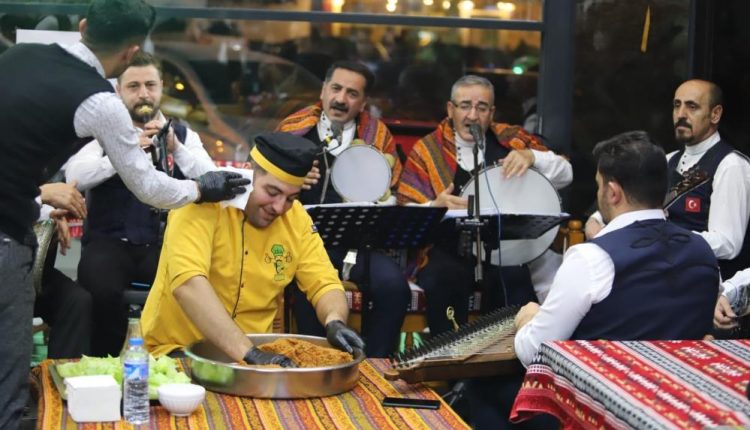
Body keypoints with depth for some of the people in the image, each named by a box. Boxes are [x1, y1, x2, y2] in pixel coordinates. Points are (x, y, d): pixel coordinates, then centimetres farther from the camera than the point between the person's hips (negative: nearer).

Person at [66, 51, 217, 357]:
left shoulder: (183, 135, 14)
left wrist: (176, 148, -15)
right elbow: (74, 177, -9)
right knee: (102, 292, -32)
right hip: (111, 241, -1)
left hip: (165, 243, 1)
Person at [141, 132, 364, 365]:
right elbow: (188, 284, -30)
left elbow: (324, 284, 3)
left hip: (255, 351, 6)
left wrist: (335, 322, -21)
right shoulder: (204, 205, -17)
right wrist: (248, 353, -37)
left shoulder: (297, 218, 0)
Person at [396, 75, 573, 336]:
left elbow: (565, 175, 7)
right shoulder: (427, 150, 7)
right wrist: (435, 207, -21)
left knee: (515, 278, -31)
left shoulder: (511, 139, 11)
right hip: (449, 250, -1)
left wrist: (532, 156, -13)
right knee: (441, 279, -32)